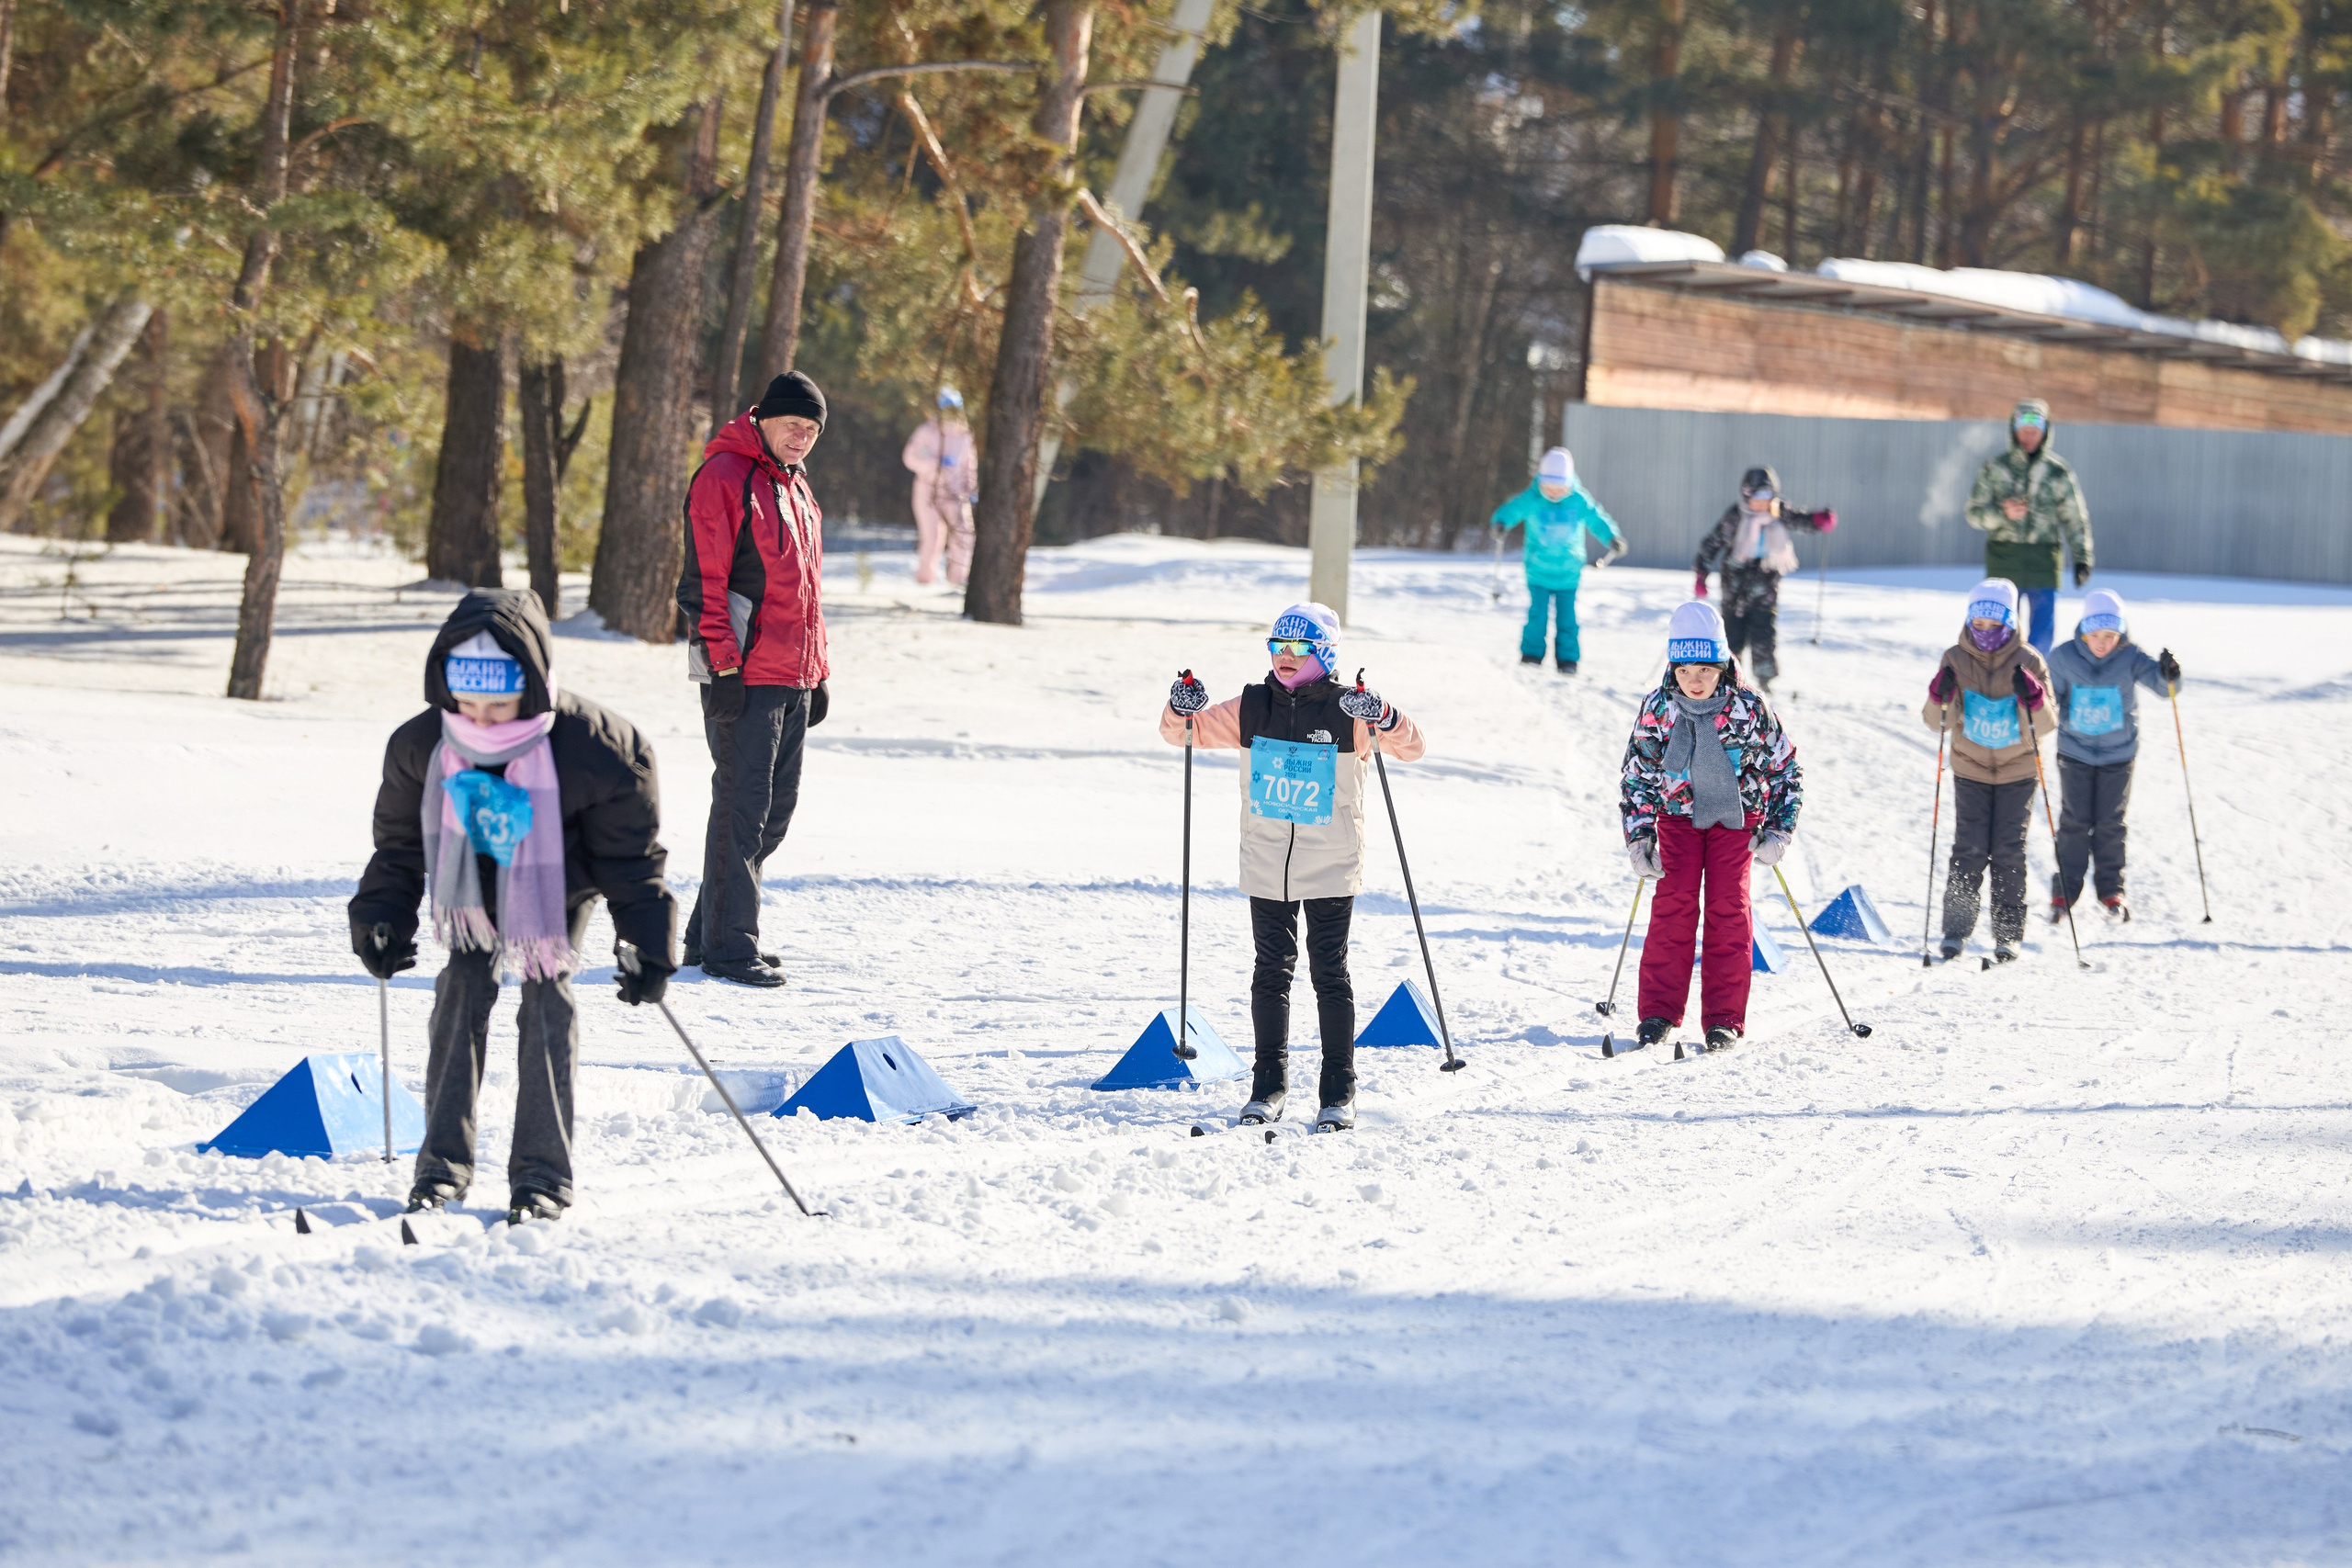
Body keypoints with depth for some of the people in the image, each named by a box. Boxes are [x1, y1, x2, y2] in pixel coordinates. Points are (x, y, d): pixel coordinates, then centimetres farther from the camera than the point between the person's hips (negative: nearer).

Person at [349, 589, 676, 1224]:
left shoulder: (592, 748, -32)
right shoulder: (421, 746, -24)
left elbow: (631, 854, -19)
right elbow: (400, 846, -5)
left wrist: (647, 940, -23)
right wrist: (382, 916, -14)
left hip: (559, 884, -2)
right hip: (473, 884, 2)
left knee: (547, 995, -15)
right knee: (464, 987, -14)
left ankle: (542, 1173, -10)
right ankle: (444, 1163, -7)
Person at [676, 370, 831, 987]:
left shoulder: (796, 488, 20)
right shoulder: (724, 478, -8)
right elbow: (704, 580, -14)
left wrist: (818, 675, 22)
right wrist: (723, 663, -19)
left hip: (792, 680, 9)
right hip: (744, 677, -9)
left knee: (775, 808, 10)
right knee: (742, 805, -9)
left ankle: (710, 931, 19)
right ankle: (728, 946, -7)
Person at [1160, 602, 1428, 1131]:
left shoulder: (1348, 711, -5)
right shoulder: (1252, 708, 4)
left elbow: (1412, 748, -11)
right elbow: (1187, 732, 10)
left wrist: (1383, 720, -30)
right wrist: (1182, 710, -12)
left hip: (1331, 868, -3)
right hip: (1266, 865, 3)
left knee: (1329, 973, 0)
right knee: (1272, 972, 8)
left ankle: (1339, 1089, 7)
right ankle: (1269, 1084, 15)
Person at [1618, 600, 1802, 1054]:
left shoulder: (1749, 707, -13)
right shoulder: (1658, 710, -9)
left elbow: (1785, 768, -1)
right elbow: (1637, 777, 2)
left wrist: (1779, 829, -6)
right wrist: (1639, 837, -4)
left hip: (1736, 817, -1)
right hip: (1679, 816, 1)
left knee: (1729, 906, -10)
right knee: (1674, 902, -12)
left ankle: (1724, 1018, -6)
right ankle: (1659, 1013, -8)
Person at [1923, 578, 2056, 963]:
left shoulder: (2028, 661, -7)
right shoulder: (1956, 660, -5)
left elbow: (2044, 726, -7)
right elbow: (1937, 723, -3)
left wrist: (2033, 698, -26)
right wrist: (1939, 696, -24)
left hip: (2018, 771, 0)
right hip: (1971, 768, 0)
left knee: (2009, 851, -3)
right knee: (1970, 850, -8)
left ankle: (2009, 933, 6)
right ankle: (1956, 928, 1)